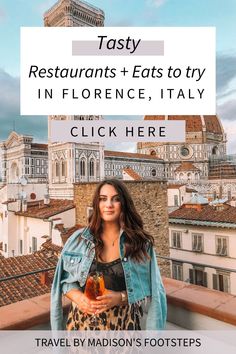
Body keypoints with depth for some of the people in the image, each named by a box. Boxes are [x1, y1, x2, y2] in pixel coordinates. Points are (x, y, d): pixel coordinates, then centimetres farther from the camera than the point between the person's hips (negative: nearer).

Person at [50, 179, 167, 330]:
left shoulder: (141, 242, -7)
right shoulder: (79, 239, -3)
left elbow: (149, 288, -4)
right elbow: (65, 279, 4)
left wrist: (120, 297, -18)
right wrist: (79, 297, -14)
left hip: (124, 323, -1)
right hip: (84, 322, 1)